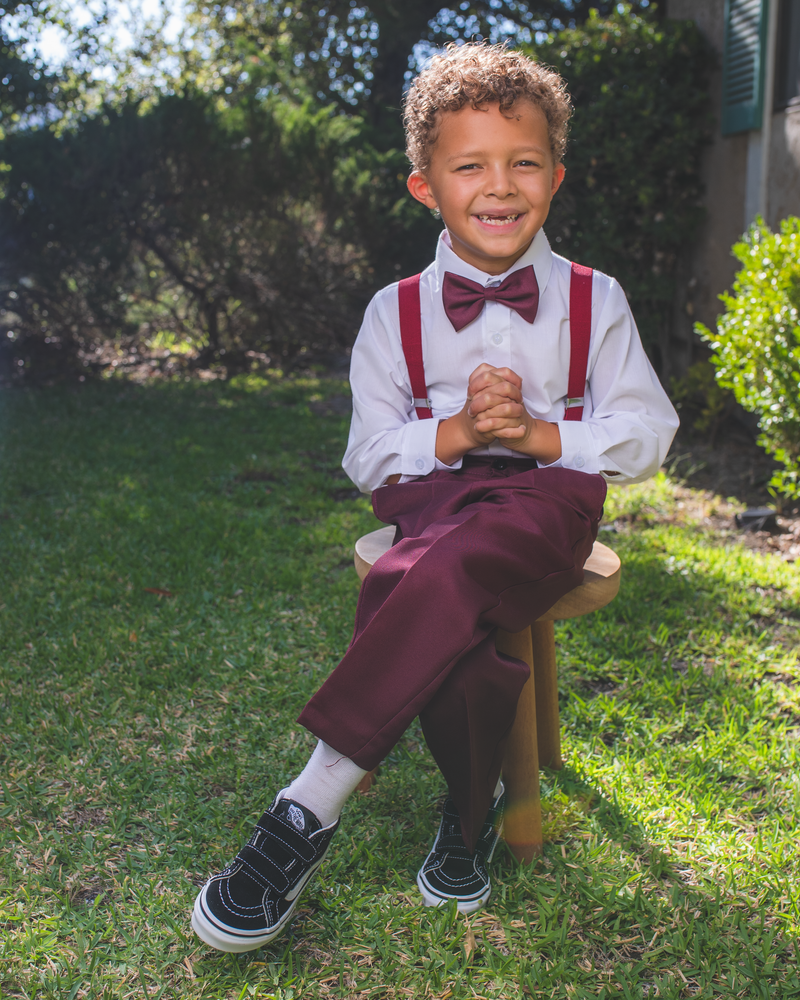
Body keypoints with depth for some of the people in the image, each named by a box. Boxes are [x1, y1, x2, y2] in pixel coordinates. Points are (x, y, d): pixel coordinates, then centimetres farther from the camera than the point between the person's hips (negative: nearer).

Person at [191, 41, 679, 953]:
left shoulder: (593, 302, 11)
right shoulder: (396, 313, 10)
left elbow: (647, 434, 8)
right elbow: (369, 458, 9)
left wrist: (535, 431, -8)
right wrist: (457, 432, -10)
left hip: (548, 495, -1)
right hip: (435, 498, 2)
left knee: (447, 571, -35)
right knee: (414, 606, -34)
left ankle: (309, 809, -30)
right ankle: (476, 802, -10)